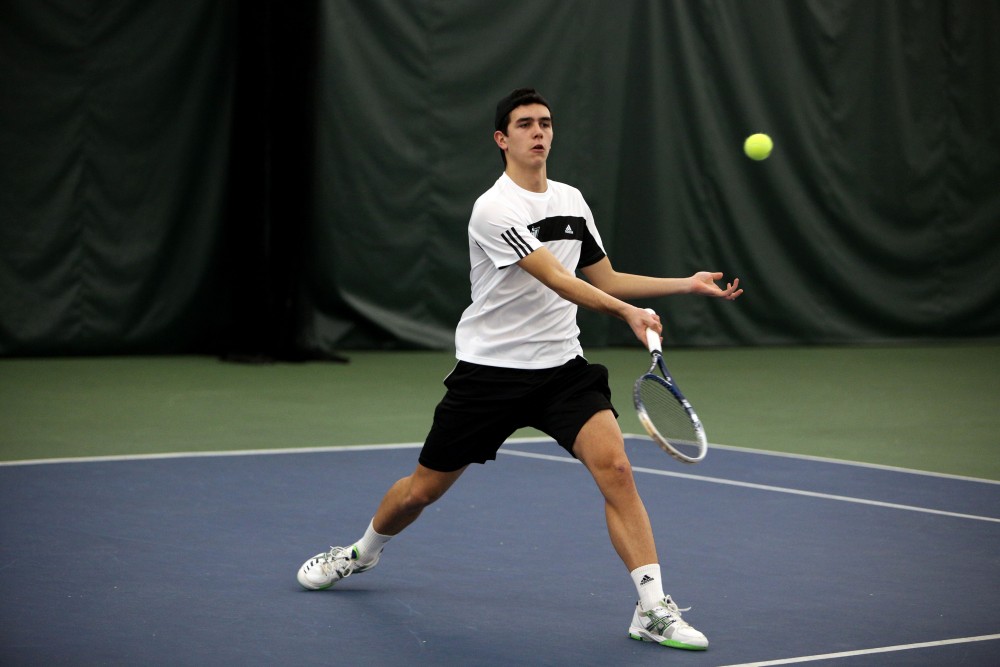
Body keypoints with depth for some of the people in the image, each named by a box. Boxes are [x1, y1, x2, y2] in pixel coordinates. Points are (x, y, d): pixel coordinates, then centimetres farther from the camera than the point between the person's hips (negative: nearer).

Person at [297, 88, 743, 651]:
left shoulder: (571, 200, 7)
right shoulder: (495, 209, -16)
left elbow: (605, 280, 15)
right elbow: (558, 280, -26)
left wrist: (687, 284, 7)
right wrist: (627, 312, -39)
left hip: (562, 366, 4)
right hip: (490, 369, -4)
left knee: (614, 466, -21)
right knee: (422, 490, 10)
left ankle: (654, 610, -20)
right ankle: (365, 551, 43)